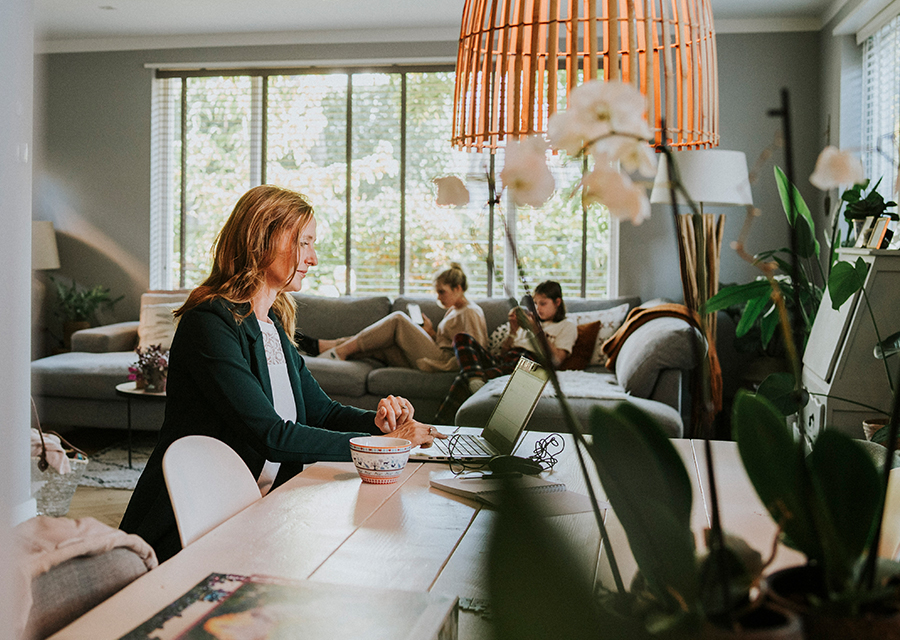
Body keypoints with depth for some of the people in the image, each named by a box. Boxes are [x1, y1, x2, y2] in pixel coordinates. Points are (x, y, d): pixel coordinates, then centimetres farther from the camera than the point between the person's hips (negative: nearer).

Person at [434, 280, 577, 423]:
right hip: (500, 361, 5)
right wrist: (513, 332, 6)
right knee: (462, 338, -13)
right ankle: (474, 377, -44)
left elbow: (556, 360, -3)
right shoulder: (529, 322, 31)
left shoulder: (567, 326, 16)